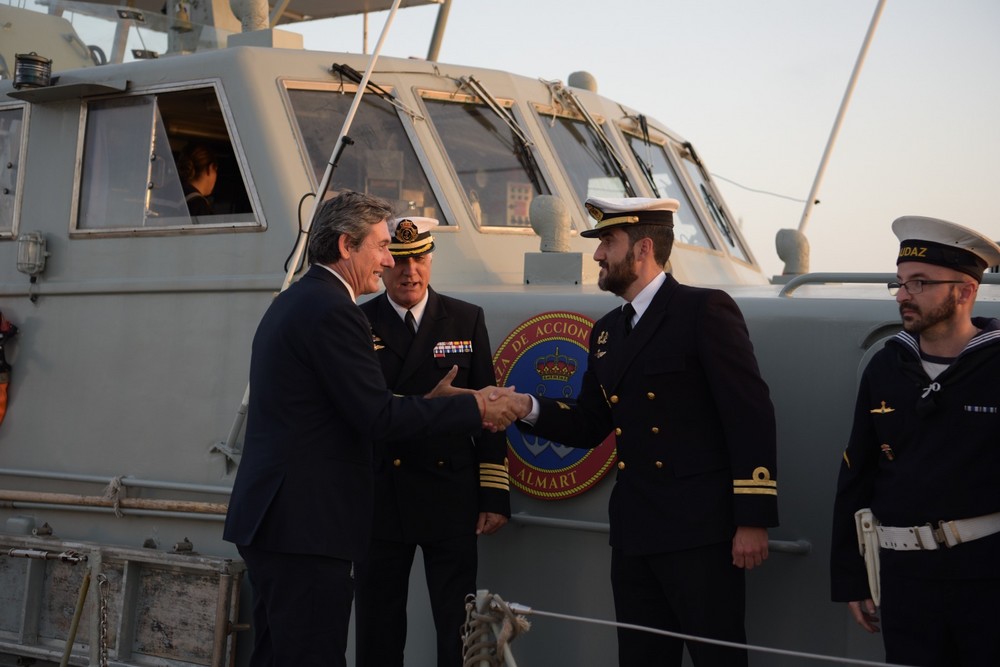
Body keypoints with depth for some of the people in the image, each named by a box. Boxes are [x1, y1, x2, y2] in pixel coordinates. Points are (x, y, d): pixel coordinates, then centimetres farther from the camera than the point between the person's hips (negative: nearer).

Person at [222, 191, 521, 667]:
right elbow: (377, 416, -20)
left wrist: (437, 400, 14)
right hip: (306, 525, -11)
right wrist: (475, 408, -12)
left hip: (270, 519, 11)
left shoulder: (292, 302, 17)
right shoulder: (333, 309, -15)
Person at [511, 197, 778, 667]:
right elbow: (589, 426, 19)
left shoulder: (706, 310, -9)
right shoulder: (607, 332, 16)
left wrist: (753, 520, -18)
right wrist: (529, 409, -1)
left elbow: (750, 416, -13)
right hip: (634, 534, 8)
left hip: (699, 530, -7)